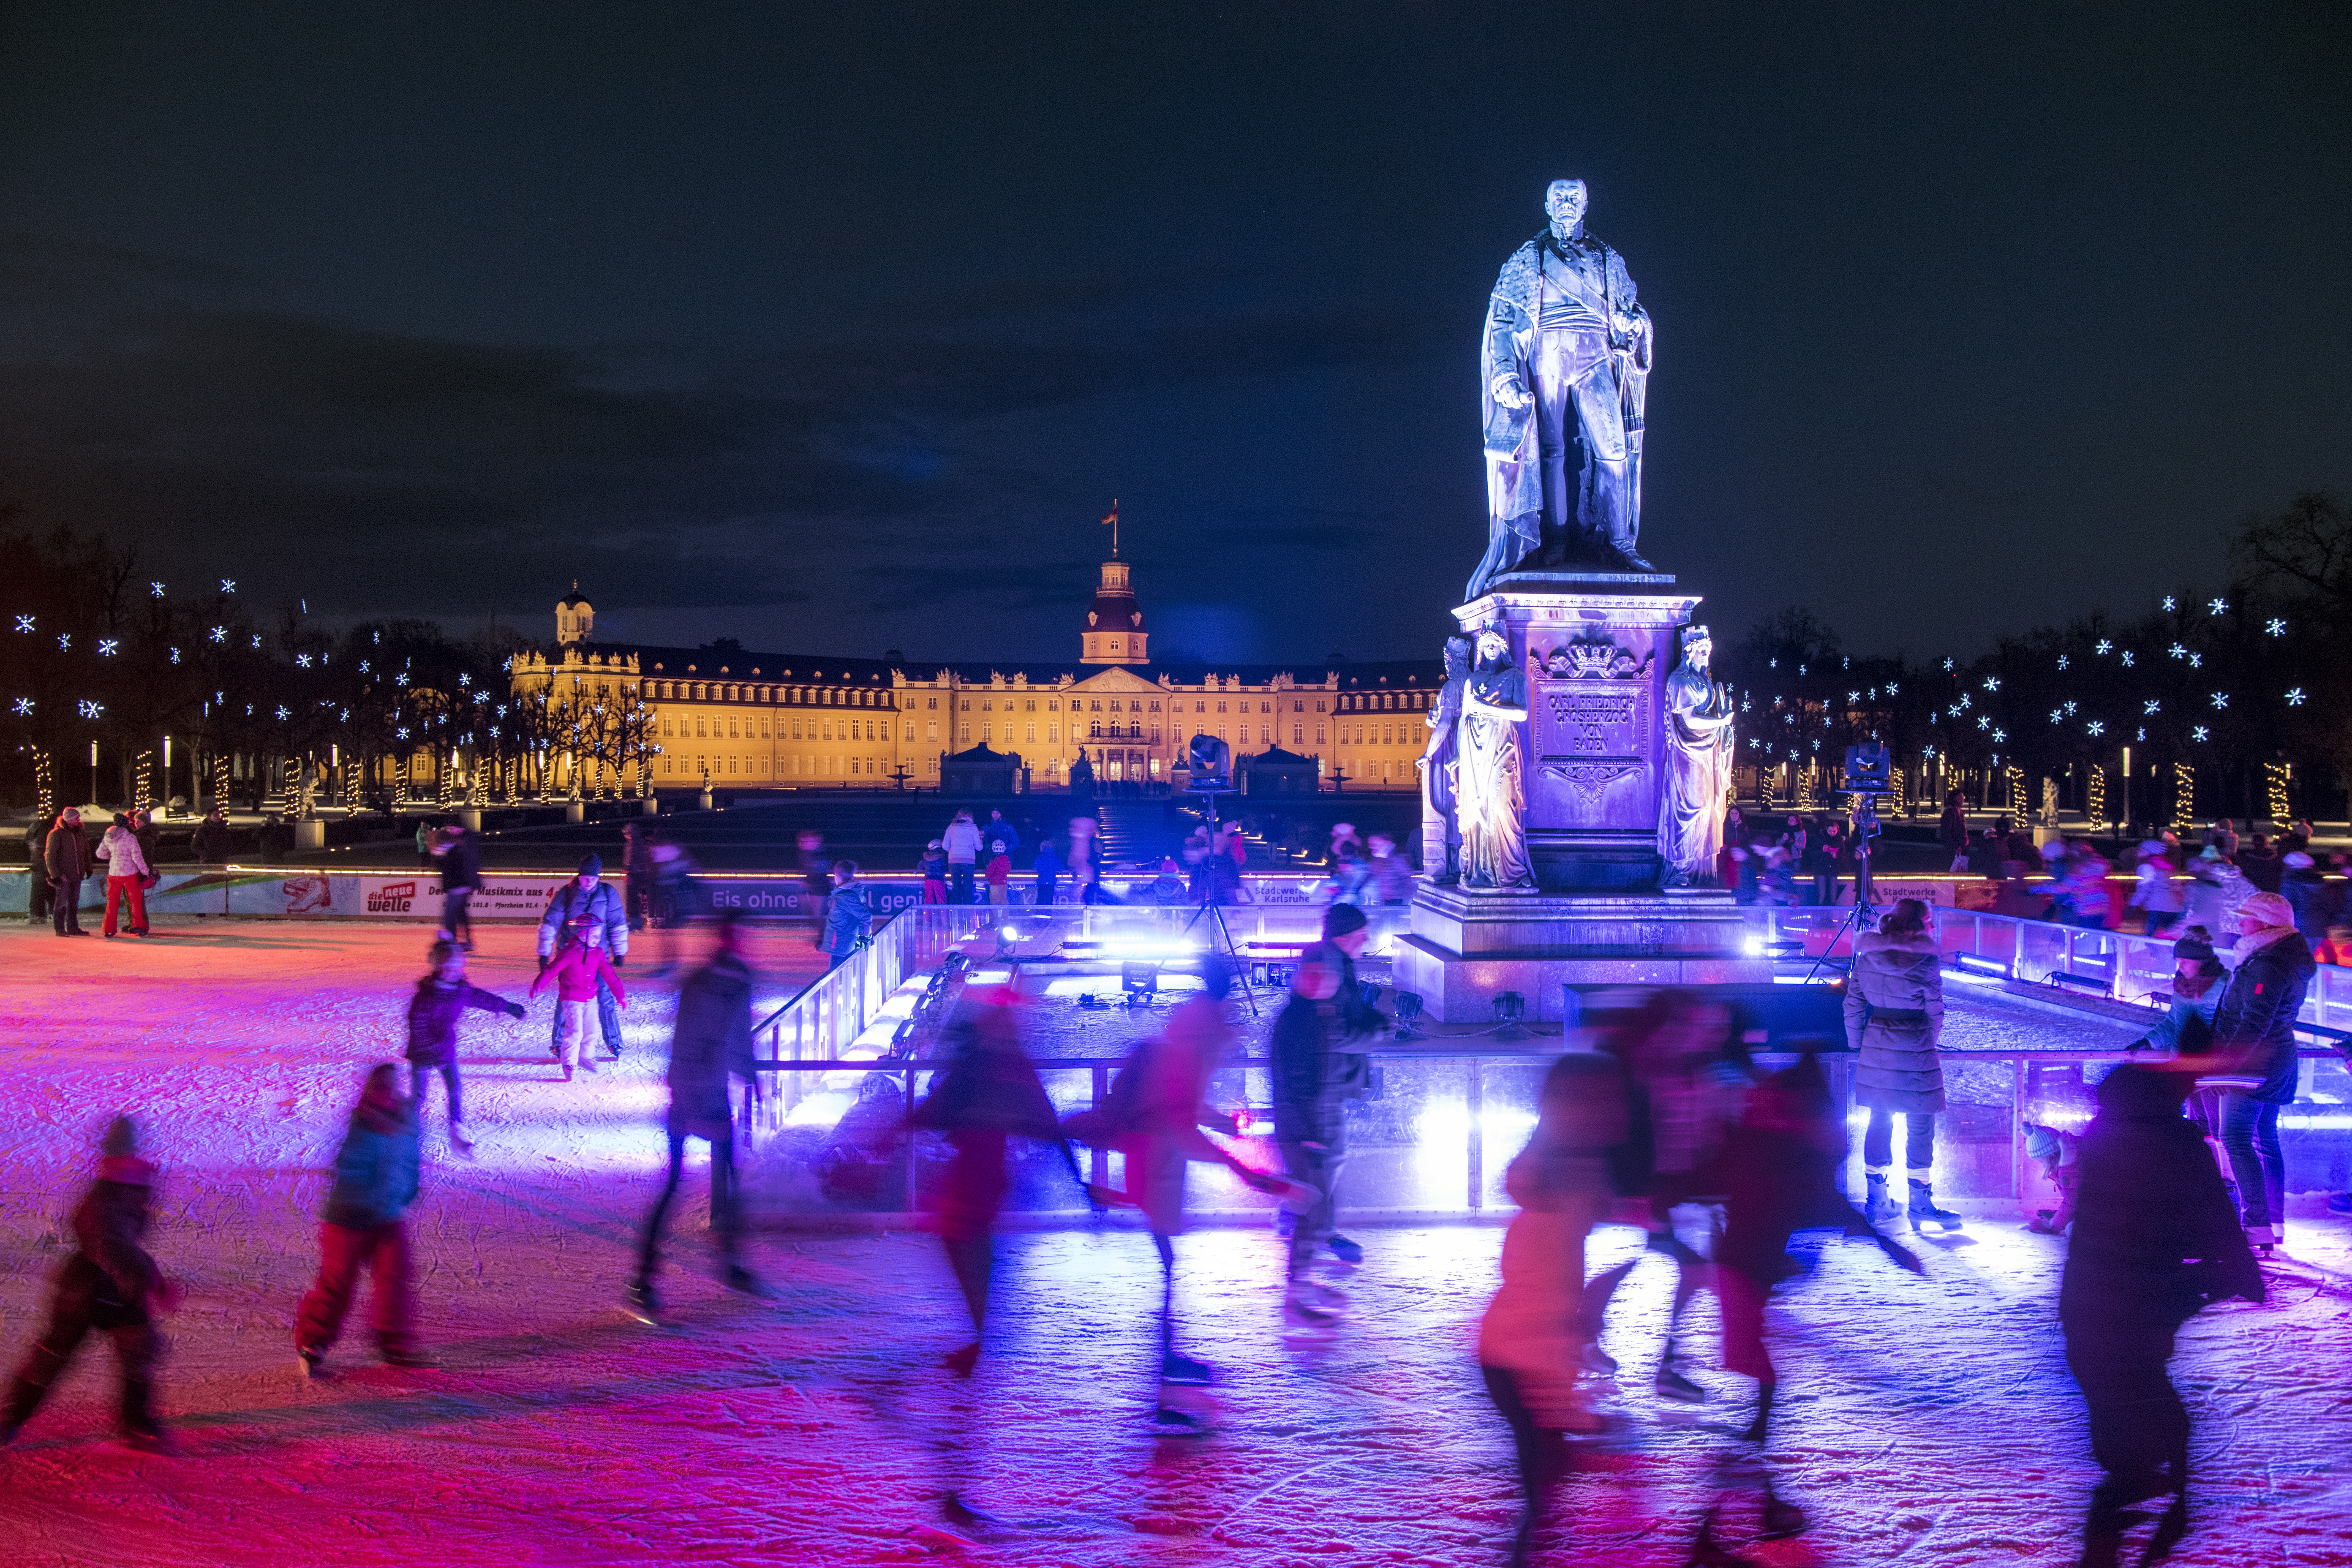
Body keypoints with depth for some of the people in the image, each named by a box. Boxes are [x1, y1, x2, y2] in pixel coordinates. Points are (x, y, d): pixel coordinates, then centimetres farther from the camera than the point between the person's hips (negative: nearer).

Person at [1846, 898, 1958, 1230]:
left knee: (1879, 1121, 14)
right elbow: (1935, 1010, -6)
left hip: (1875, 1047, 5)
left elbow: (1853, 1006, 6)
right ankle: (1921, 1204, 8)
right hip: (1913, 1047, -5)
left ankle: (1877, 1201, 19)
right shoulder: (1925, 957, -10)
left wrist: (1857, 1045, 15)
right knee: (1920, 1126, 4)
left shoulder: (1867, 955, 4)